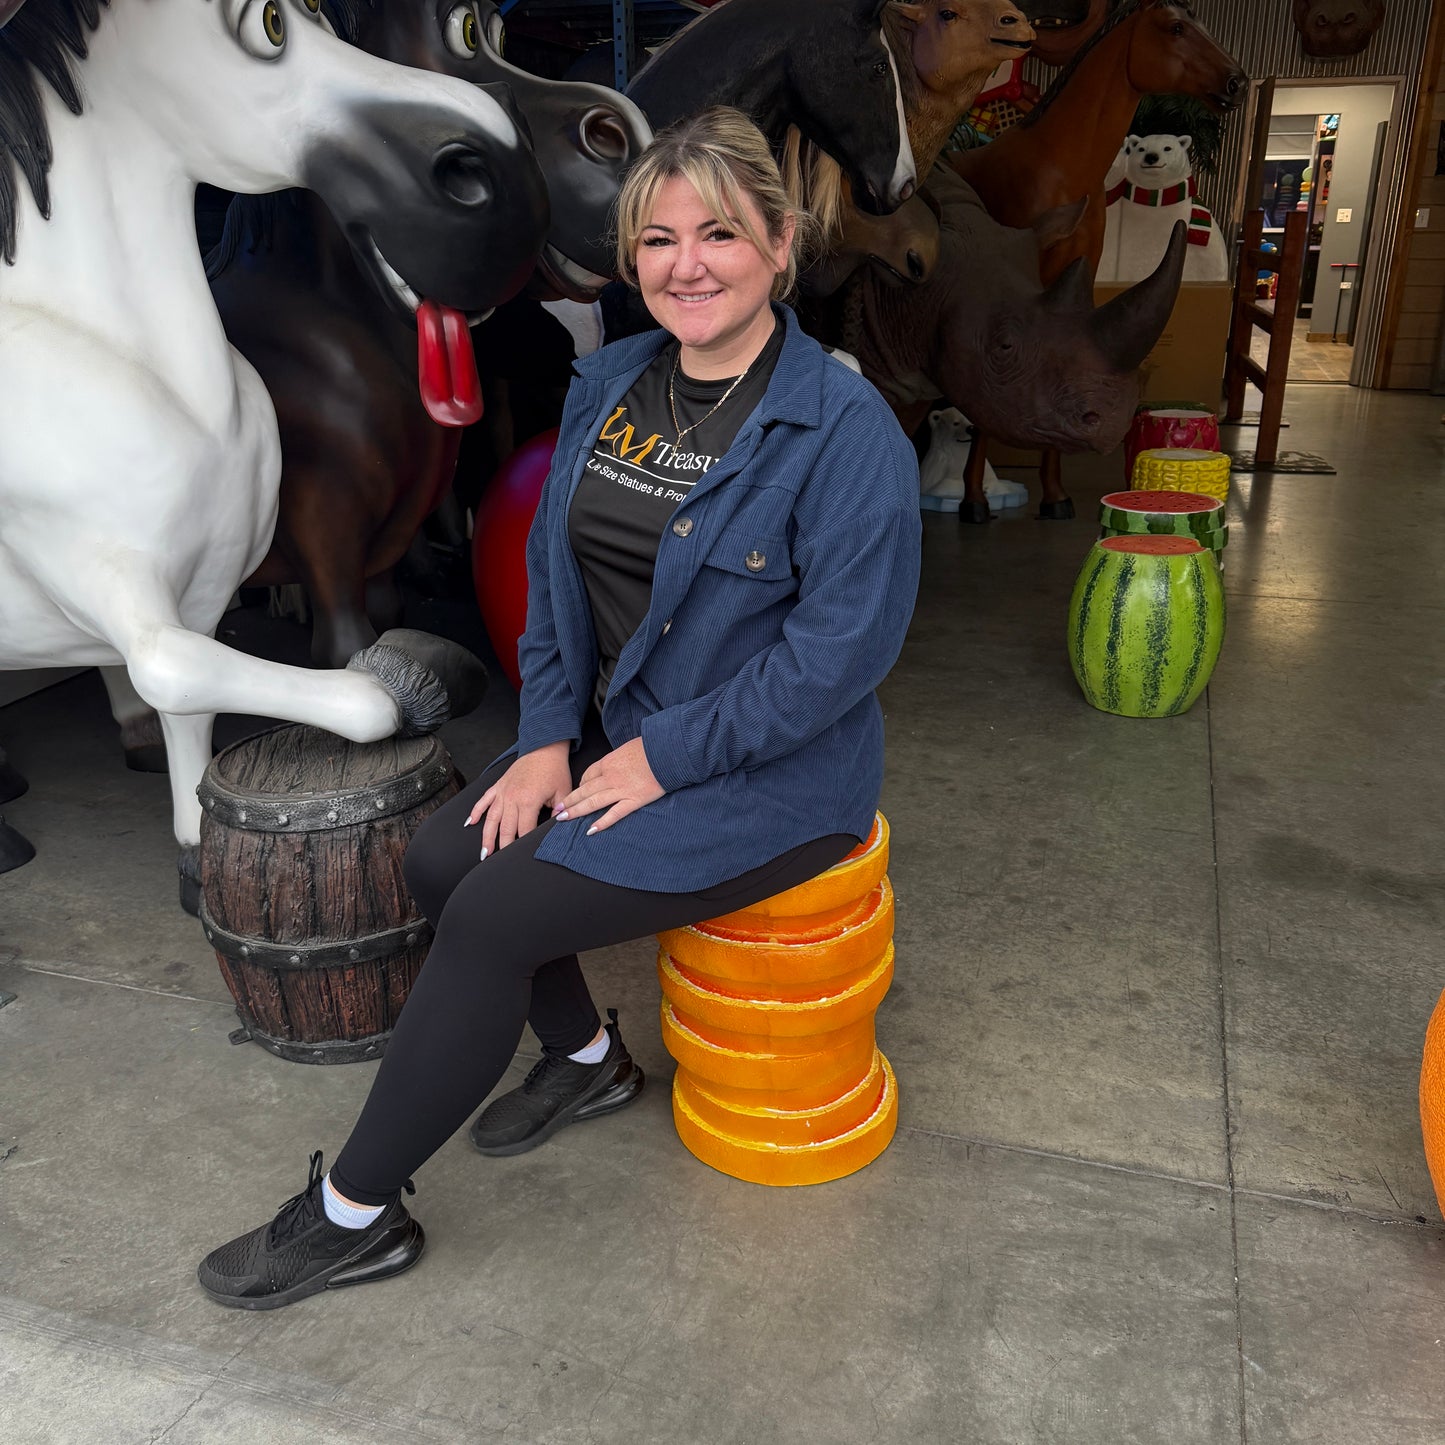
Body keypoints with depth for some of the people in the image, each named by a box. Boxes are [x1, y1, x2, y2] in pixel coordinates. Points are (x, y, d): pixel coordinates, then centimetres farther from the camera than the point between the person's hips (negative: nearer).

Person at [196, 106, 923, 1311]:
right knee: (442, 859, -2)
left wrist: (662, 757, -18)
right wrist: (550, 736, -2)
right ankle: (589, 1060, 25)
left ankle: (354, 1215, 7)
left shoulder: (846, 428, -18)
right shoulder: (610, 384, 5)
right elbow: (555, 571, 9)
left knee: (494, 917, -15)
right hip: (619, 731, 8)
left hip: (768, 776, -7)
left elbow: (841, 648, -21)